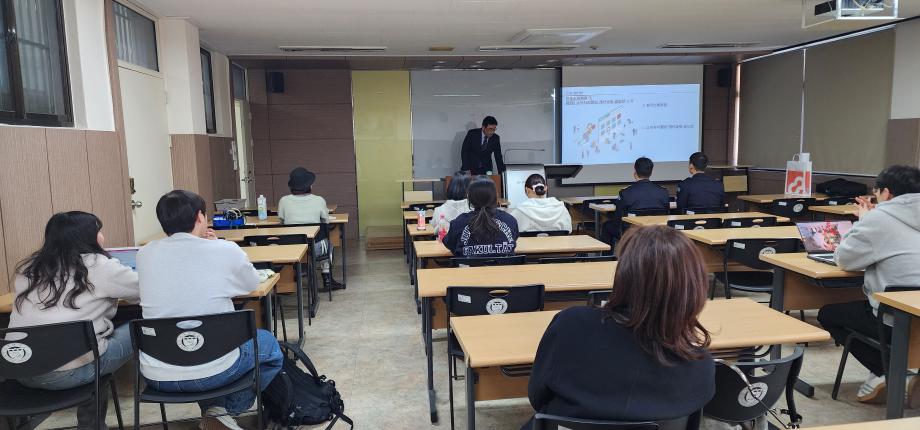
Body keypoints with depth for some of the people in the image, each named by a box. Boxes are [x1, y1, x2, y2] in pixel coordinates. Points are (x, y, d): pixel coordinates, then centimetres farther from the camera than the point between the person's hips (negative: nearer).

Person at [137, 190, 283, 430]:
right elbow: (252, 284, 9)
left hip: (156, 376, 5)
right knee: (269, 344, 25)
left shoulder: (145, 254, -2)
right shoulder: (227, 251, -11)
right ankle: (225, 410, 9)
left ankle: (211, 409, 21)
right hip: (212, 372, -4)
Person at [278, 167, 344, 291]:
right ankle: (327, 280, 35)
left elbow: (282, 221, 9)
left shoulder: (284, 201, -6)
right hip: (314, 249, -1)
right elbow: (326, 221, 5)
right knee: (327, 242, 32)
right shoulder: (319, 200, -9)